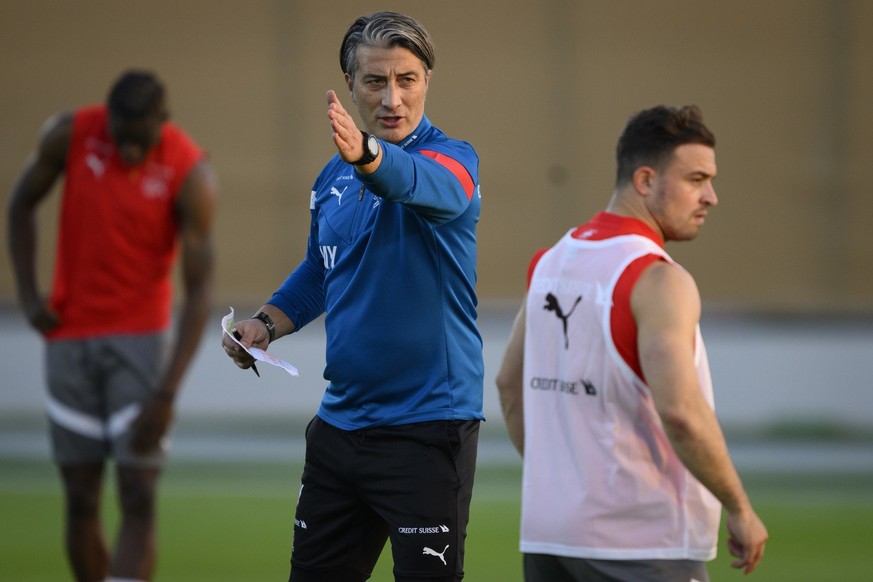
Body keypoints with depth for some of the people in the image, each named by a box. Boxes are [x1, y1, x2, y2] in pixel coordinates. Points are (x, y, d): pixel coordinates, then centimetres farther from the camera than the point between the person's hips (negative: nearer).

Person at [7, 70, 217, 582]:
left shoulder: (192, 175, -16)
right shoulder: (70, 135, -8)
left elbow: (200, 288, -16)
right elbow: (23, 204, 11)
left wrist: (167, 393, -22)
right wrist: (29, 295, 0)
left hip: (142, 337, -3)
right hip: (70, 337, 3)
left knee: (139, 500, -11)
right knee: (81, 499, 5)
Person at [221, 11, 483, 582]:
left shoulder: (451, 160, -11)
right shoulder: (333, 178, 10)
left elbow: (423, 181, -37)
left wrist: (366, 152, -58)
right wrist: (267, 323, 7)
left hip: (429, 423, -7)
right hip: (341, 422, 7)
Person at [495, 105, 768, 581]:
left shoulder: (552, 261, 10)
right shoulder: (656, 280, -15)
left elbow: (510, 384, 20)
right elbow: (681, 413, -25)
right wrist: (740, 509, -14)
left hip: (547, 535, 8)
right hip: (642, 543, -8)